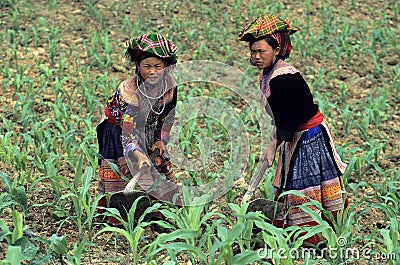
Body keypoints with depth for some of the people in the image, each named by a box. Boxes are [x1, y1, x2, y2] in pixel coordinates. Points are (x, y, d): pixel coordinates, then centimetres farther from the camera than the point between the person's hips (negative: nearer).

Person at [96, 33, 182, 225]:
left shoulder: (169, 84, -17)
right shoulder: (130, 91, -35)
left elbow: (168, 115, 3)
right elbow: (130, 137, -39)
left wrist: (161, 140, -8)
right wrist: (142, 162, -52)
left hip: (149, 132, 6)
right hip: (118, 130, -6)